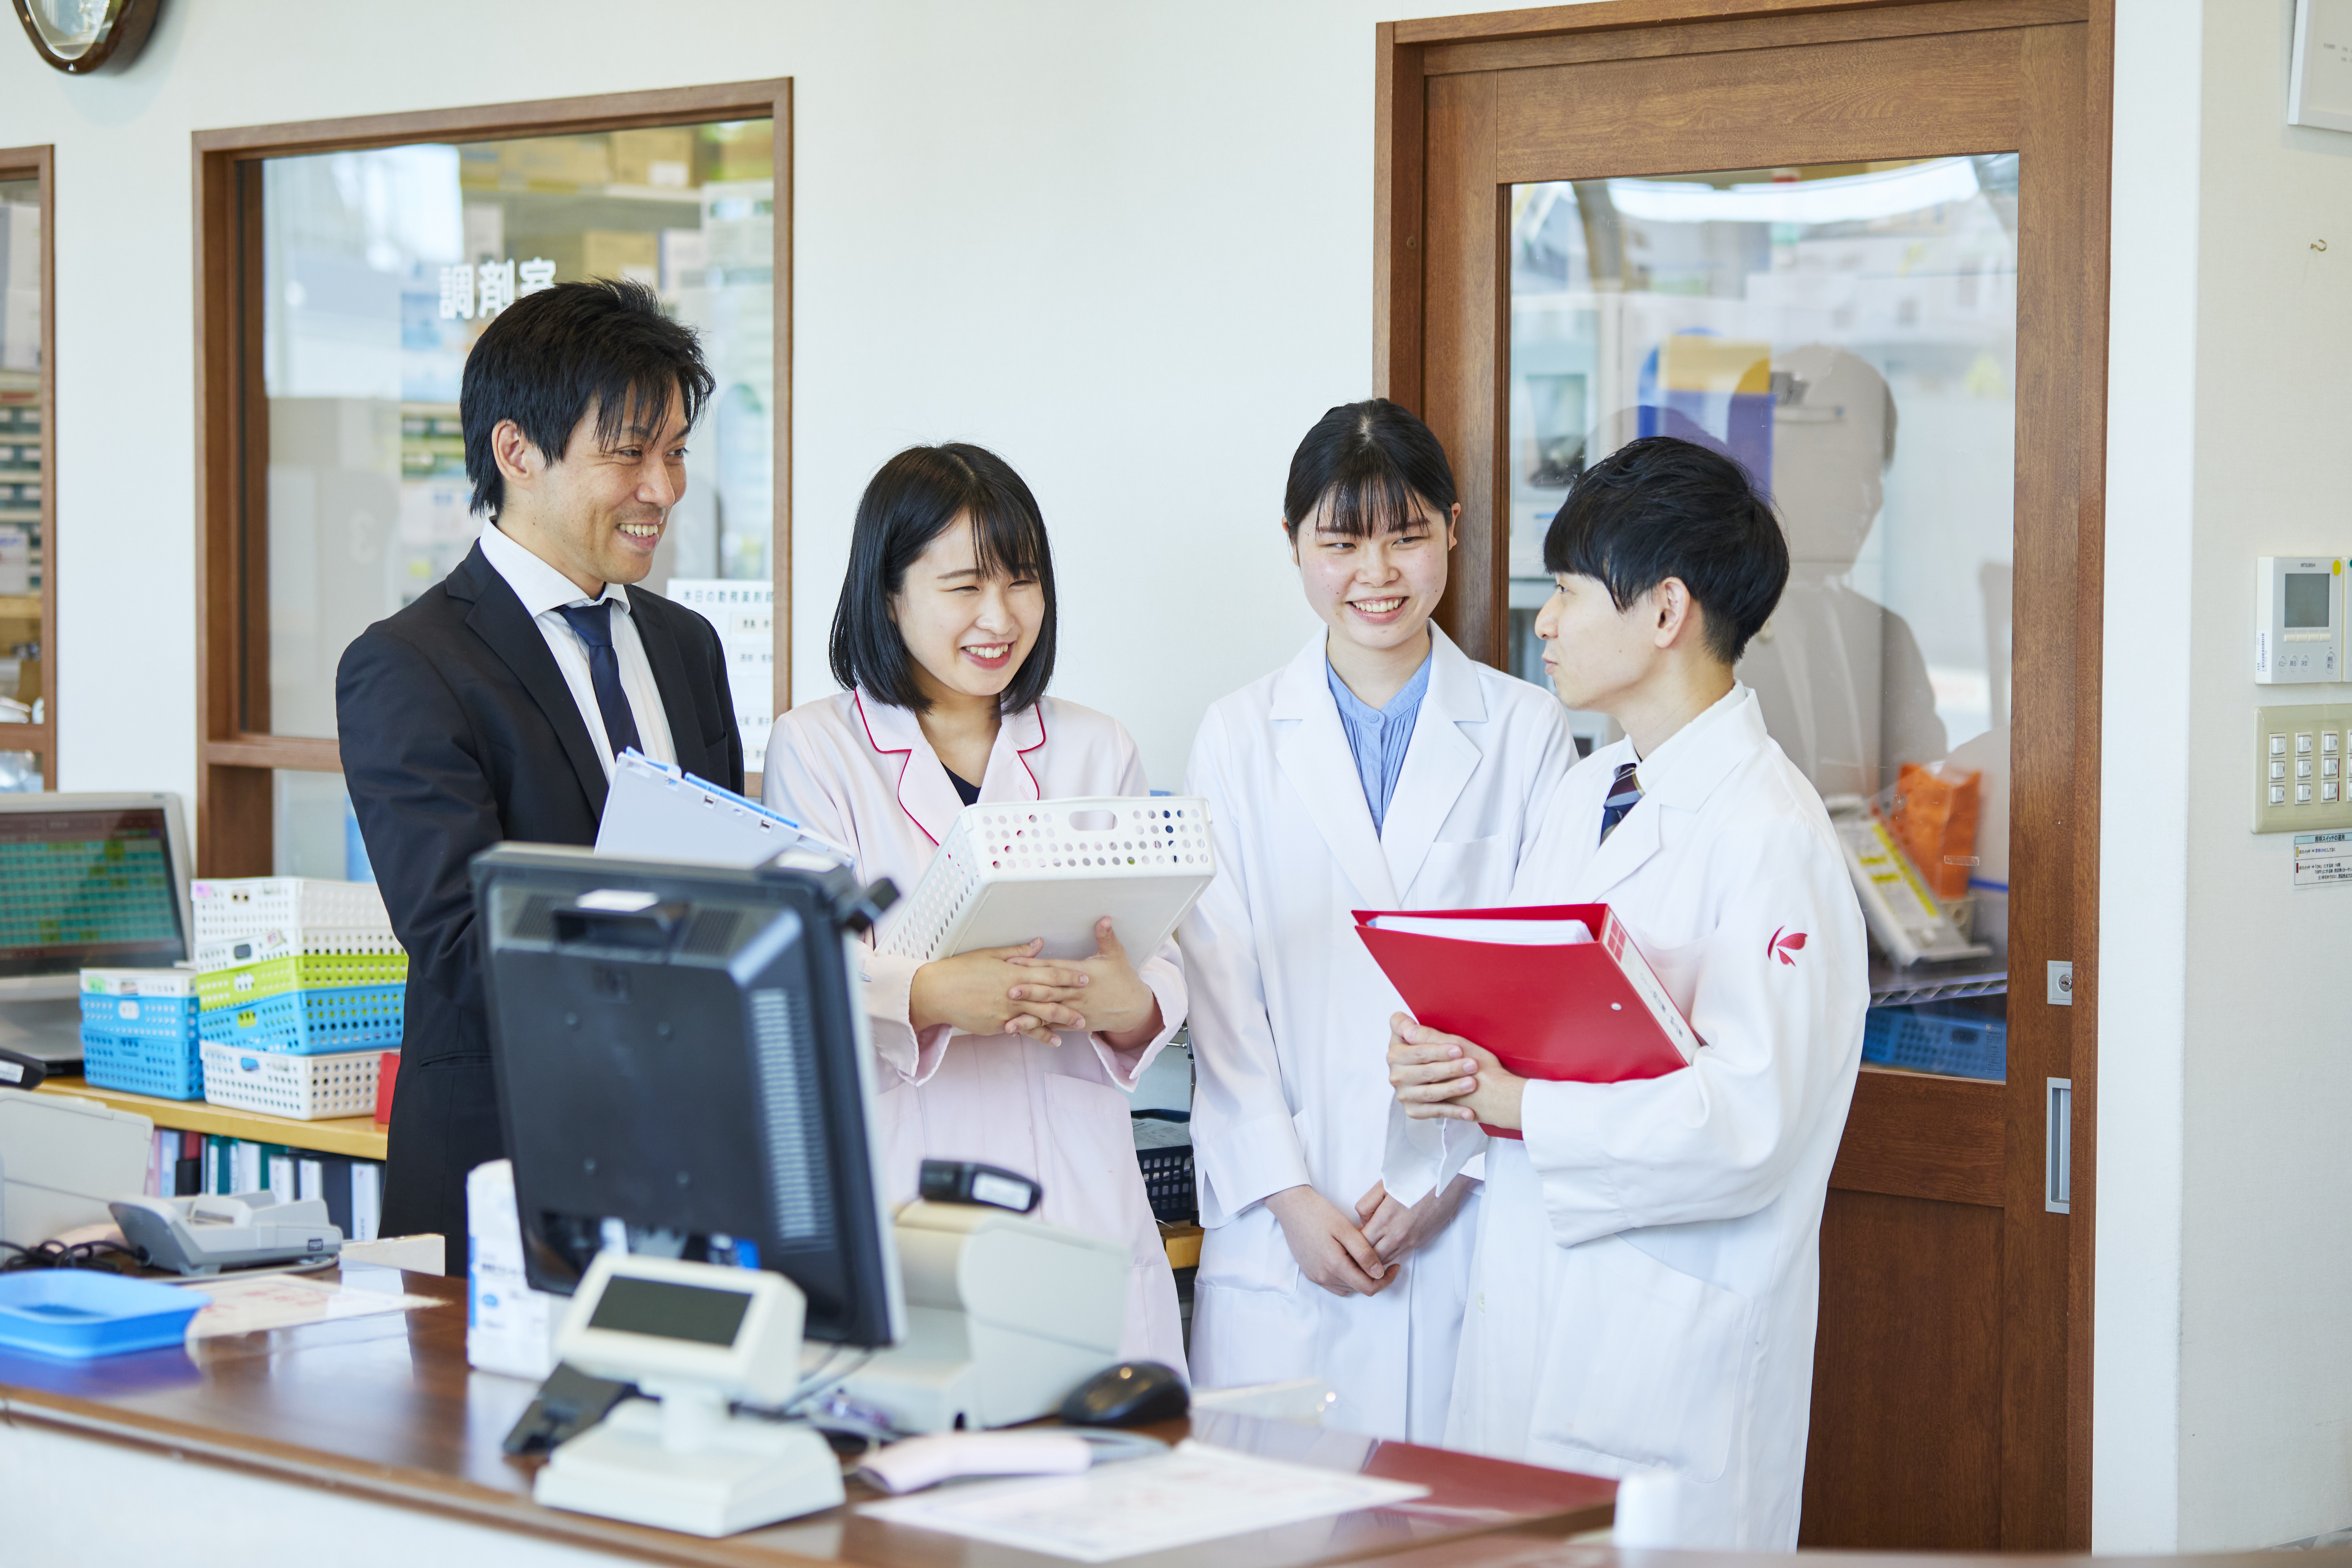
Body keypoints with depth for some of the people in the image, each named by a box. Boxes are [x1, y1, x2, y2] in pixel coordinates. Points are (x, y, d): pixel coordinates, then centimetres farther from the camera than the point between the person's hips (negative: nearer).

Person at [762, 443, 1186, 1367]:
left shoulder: (1097, 751, 16)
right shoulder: (814, 748, 7)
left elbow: (1164, 974, 10)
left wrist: (1126, 1003, -15)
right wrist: (934, 996, -26)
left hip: (1075, 1179, 2)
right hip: (896, 1180, -2)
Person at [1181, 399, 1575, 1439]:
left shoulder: (1527, 731, 6)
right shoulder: (1239, 739, 8)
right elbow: (1222, 991, 3)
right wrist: (1289, 1197, -7)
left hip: (1471, 1227, 0)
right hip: (1284, 1233, 1)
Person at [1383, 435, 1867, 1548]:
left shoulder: (1767, 832, -15)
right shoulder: (1584, 797, 13)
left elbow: (1745, 1126, -22)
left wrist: (1510, 1104, -17)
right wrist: (1439, 1062, -4)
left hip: (1673, 1348, -8)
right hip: (1526, 1311, 8)